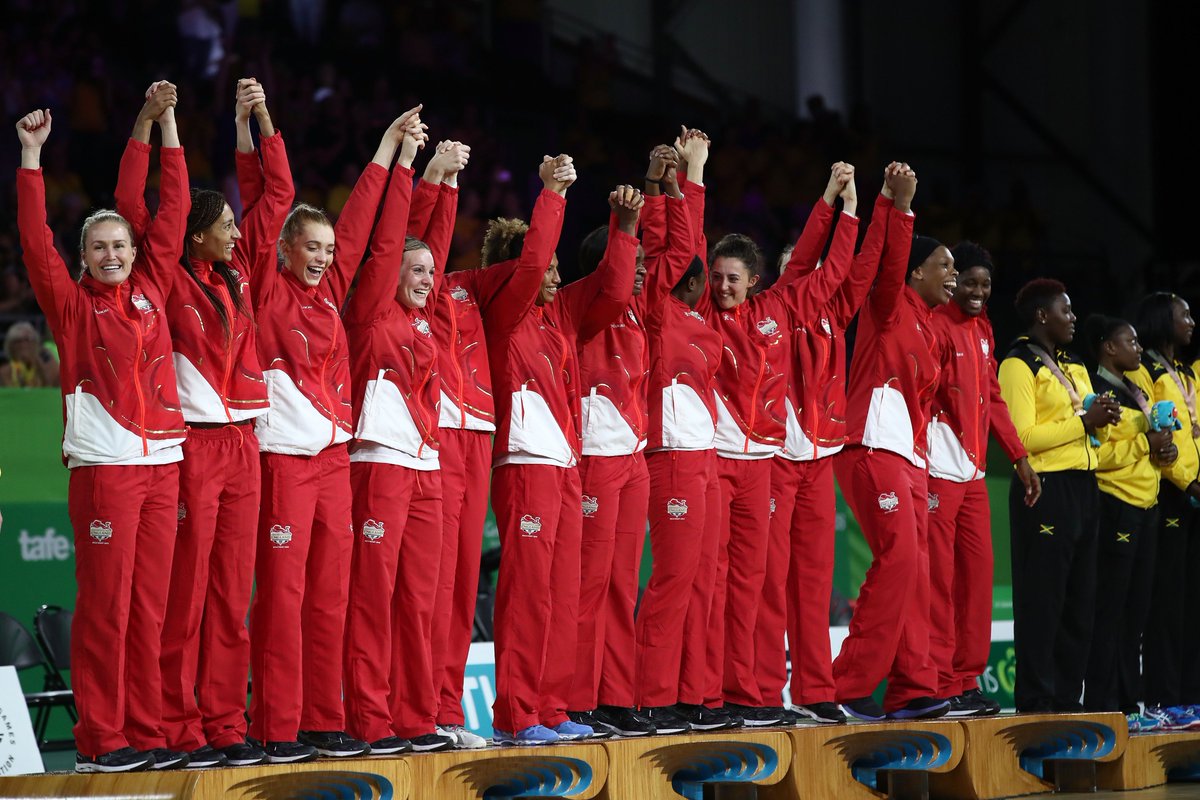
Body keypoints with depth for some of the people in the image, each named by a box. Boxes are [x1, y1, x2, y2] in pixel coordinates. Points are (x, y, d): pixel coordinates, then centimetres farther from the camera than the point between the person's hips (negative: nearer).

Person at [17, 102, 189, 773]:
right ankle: (100, 740, -4)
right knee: (104, 603, -5)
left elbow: (173, 212, 14)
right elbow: (36, 239, -6)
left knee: (150, 604, 5)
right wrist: (32, 155, -9)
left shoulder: (150, 289, 13)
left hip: (162, 462, 4)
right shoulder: (73, 303, 3)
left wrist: (168, 125, 13)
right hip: (104, 466, -4)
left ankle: (146, 735, 9)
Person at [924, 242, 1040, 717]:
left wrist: (1019, 458, 20)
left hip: (973, 472, 8)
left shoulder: (982, 330, 17)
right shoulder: (934, 326, -10)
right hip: (937, 468, -8)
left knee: (977, 573, 8)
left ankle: (966, 681, 15)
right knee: (938, 578, -6)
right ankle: (939, 686, -4)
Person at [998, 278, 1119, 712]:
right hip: (1045, 491, -9)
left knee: (1079, 601, 9)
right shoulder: (1018, 365, -6)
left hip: (1083, 487, 9)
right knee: (1042, 600, -8)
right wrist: (1082, 421, -16)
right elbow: (1024, 436, -16)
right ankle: (1036, 703, -7)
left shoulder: (1073, 366, 20)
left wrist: (1103, 422, 2)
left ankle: (1068, 698, 14)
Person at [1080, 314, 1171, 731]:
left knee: (1136, 608, 10)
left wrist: (1165, 449, 7)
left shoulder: (1136, 392, 20)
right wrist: (1144, 444, -19)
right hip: (1115, 505, -9)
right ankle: (1102, 707, -6)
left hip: (1144, 505, 9)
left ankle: (1128, 704, 15)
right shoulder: (1098, 392, -9)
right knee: (1109, 607, -8)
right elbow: (1096, 453, -19)